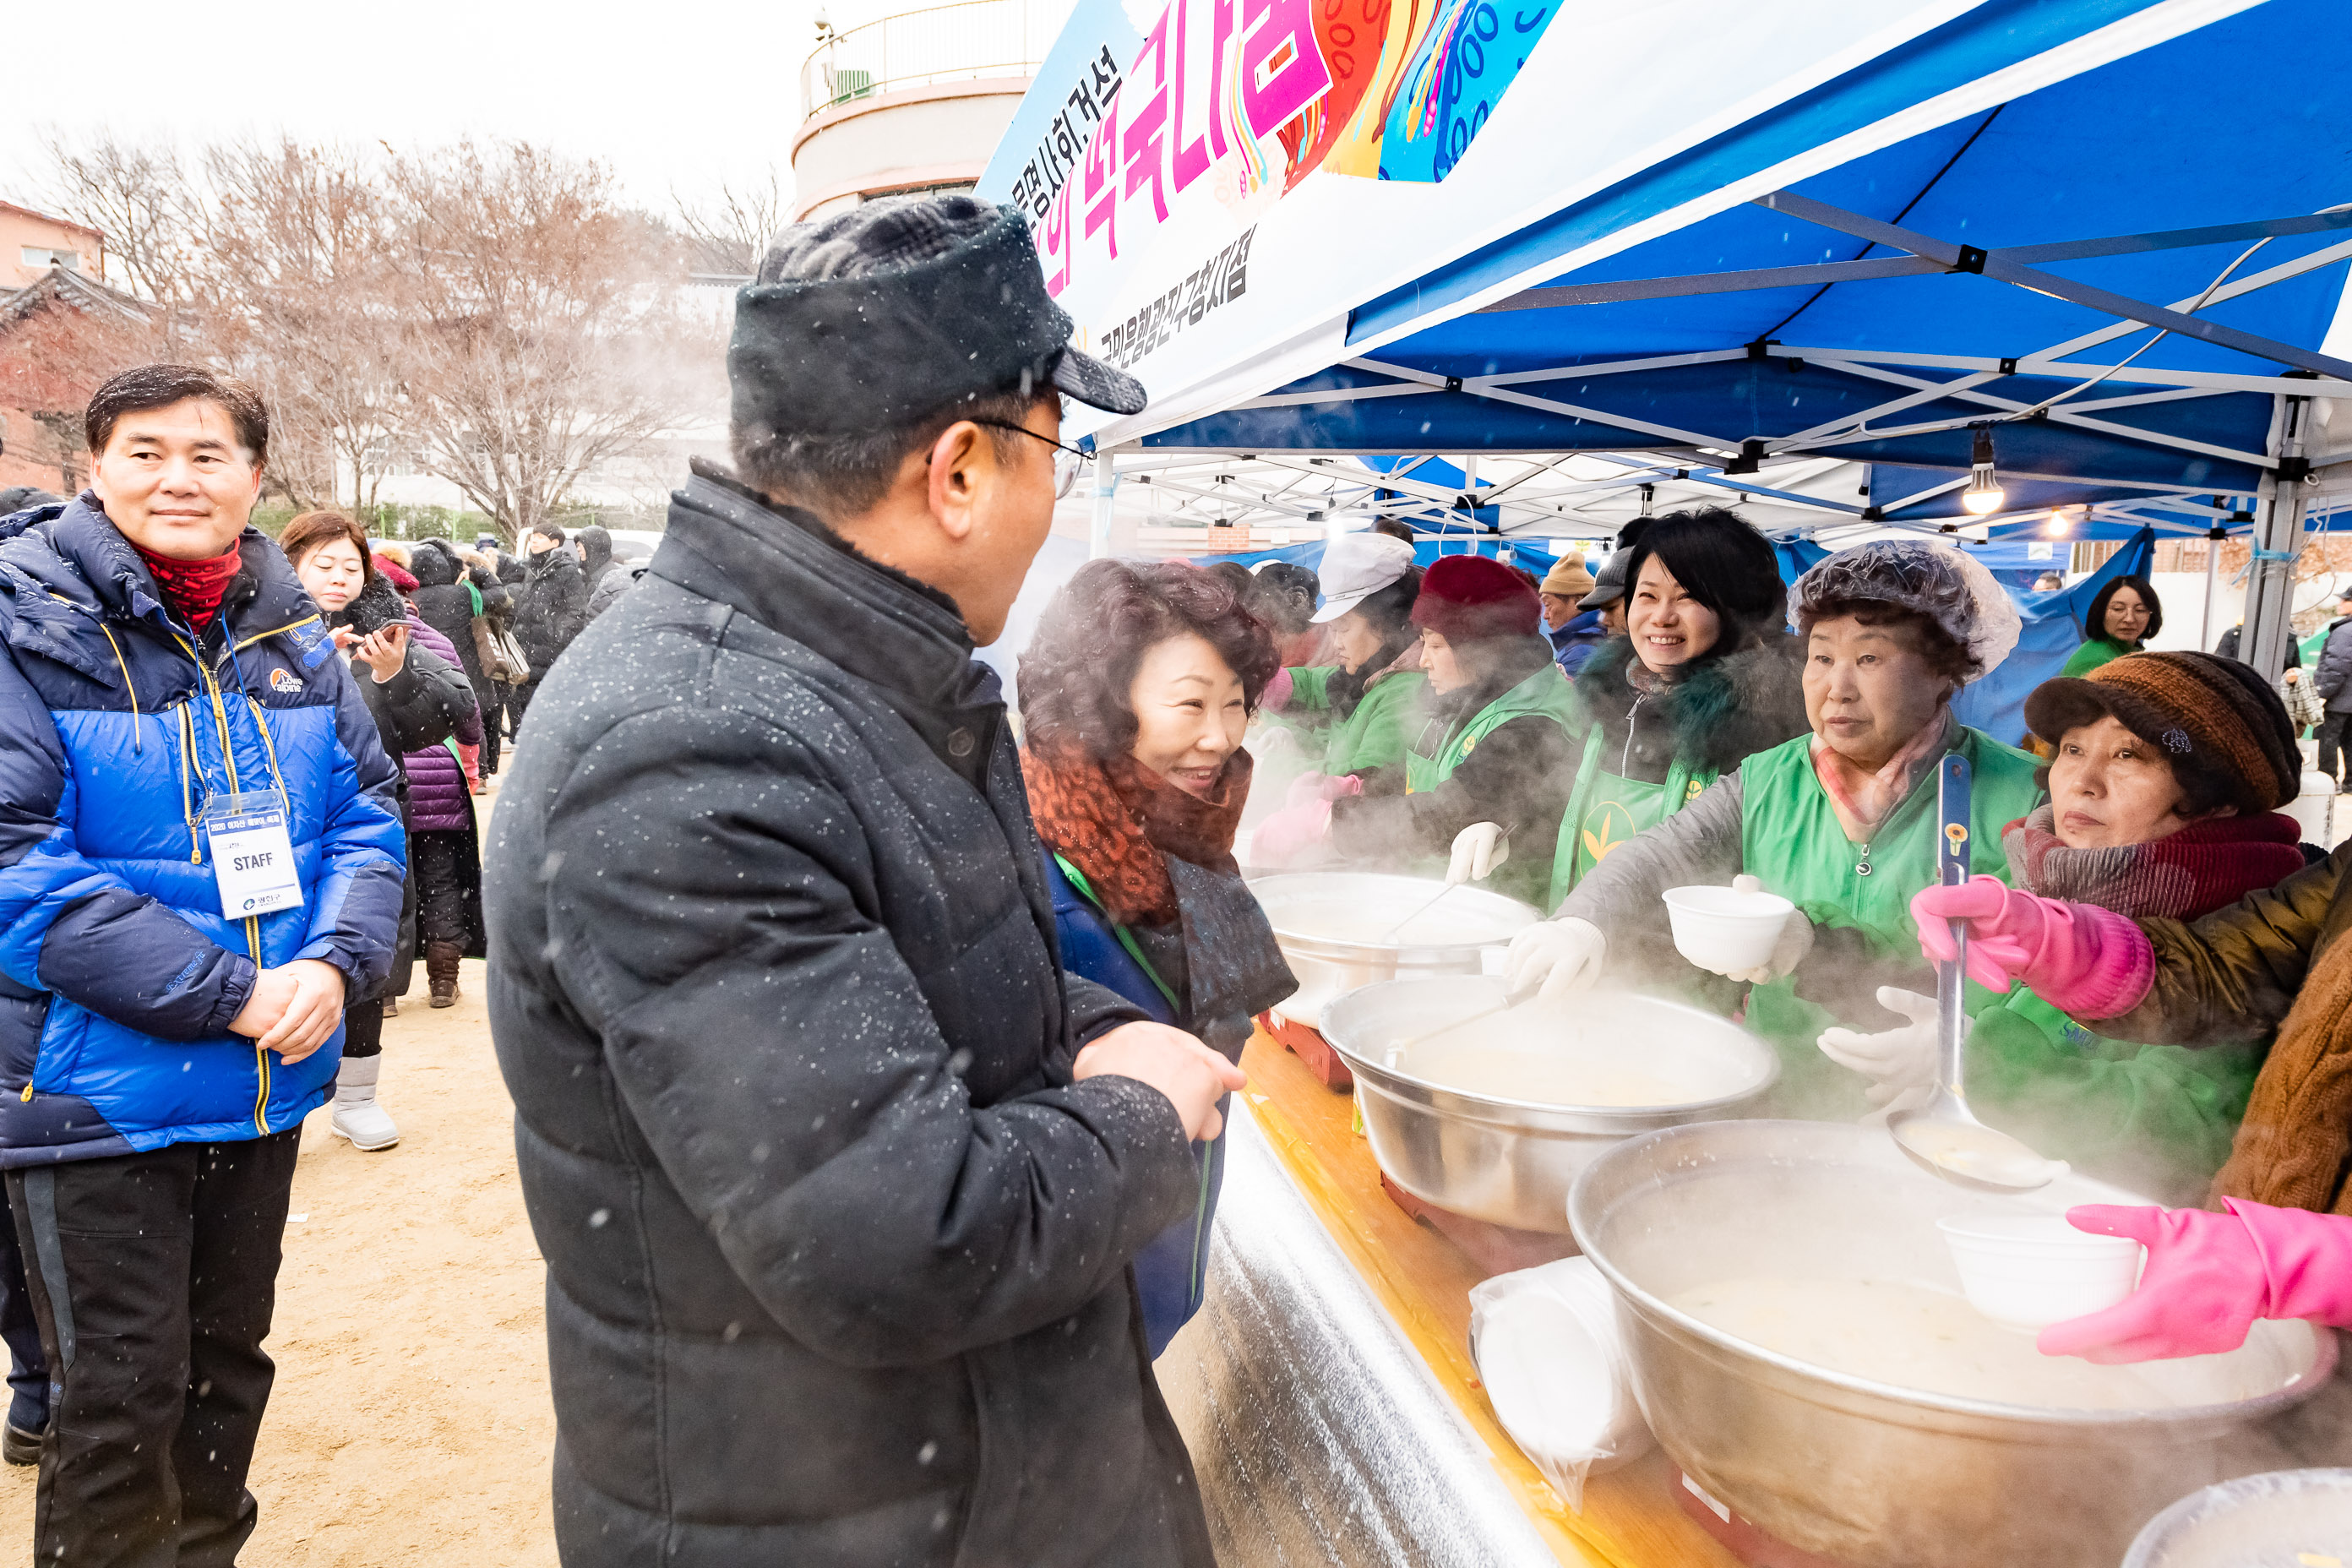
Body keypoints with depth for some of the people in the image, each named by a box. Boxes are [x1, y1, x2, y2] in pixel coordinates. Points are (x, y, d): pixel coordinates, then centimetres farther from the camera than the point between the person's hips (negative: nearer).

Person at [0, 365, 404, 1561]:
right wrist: (228, 990, -22)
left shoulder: (291, 635, 5)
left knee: (228, 1361, 21)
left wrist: (333, 963, -13)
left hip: (269, 1078, 5)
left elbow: (366, 813, 5)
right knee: (121, 1397, 7)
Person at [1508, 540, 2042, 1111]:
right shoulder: (1767, 784, 10)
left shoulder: (2021, 800, -1)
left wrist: (1817, 948, -22)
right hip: (1776, 1103, 2)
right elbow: (1654, 859, -2)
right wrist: (1581, 924, -24)